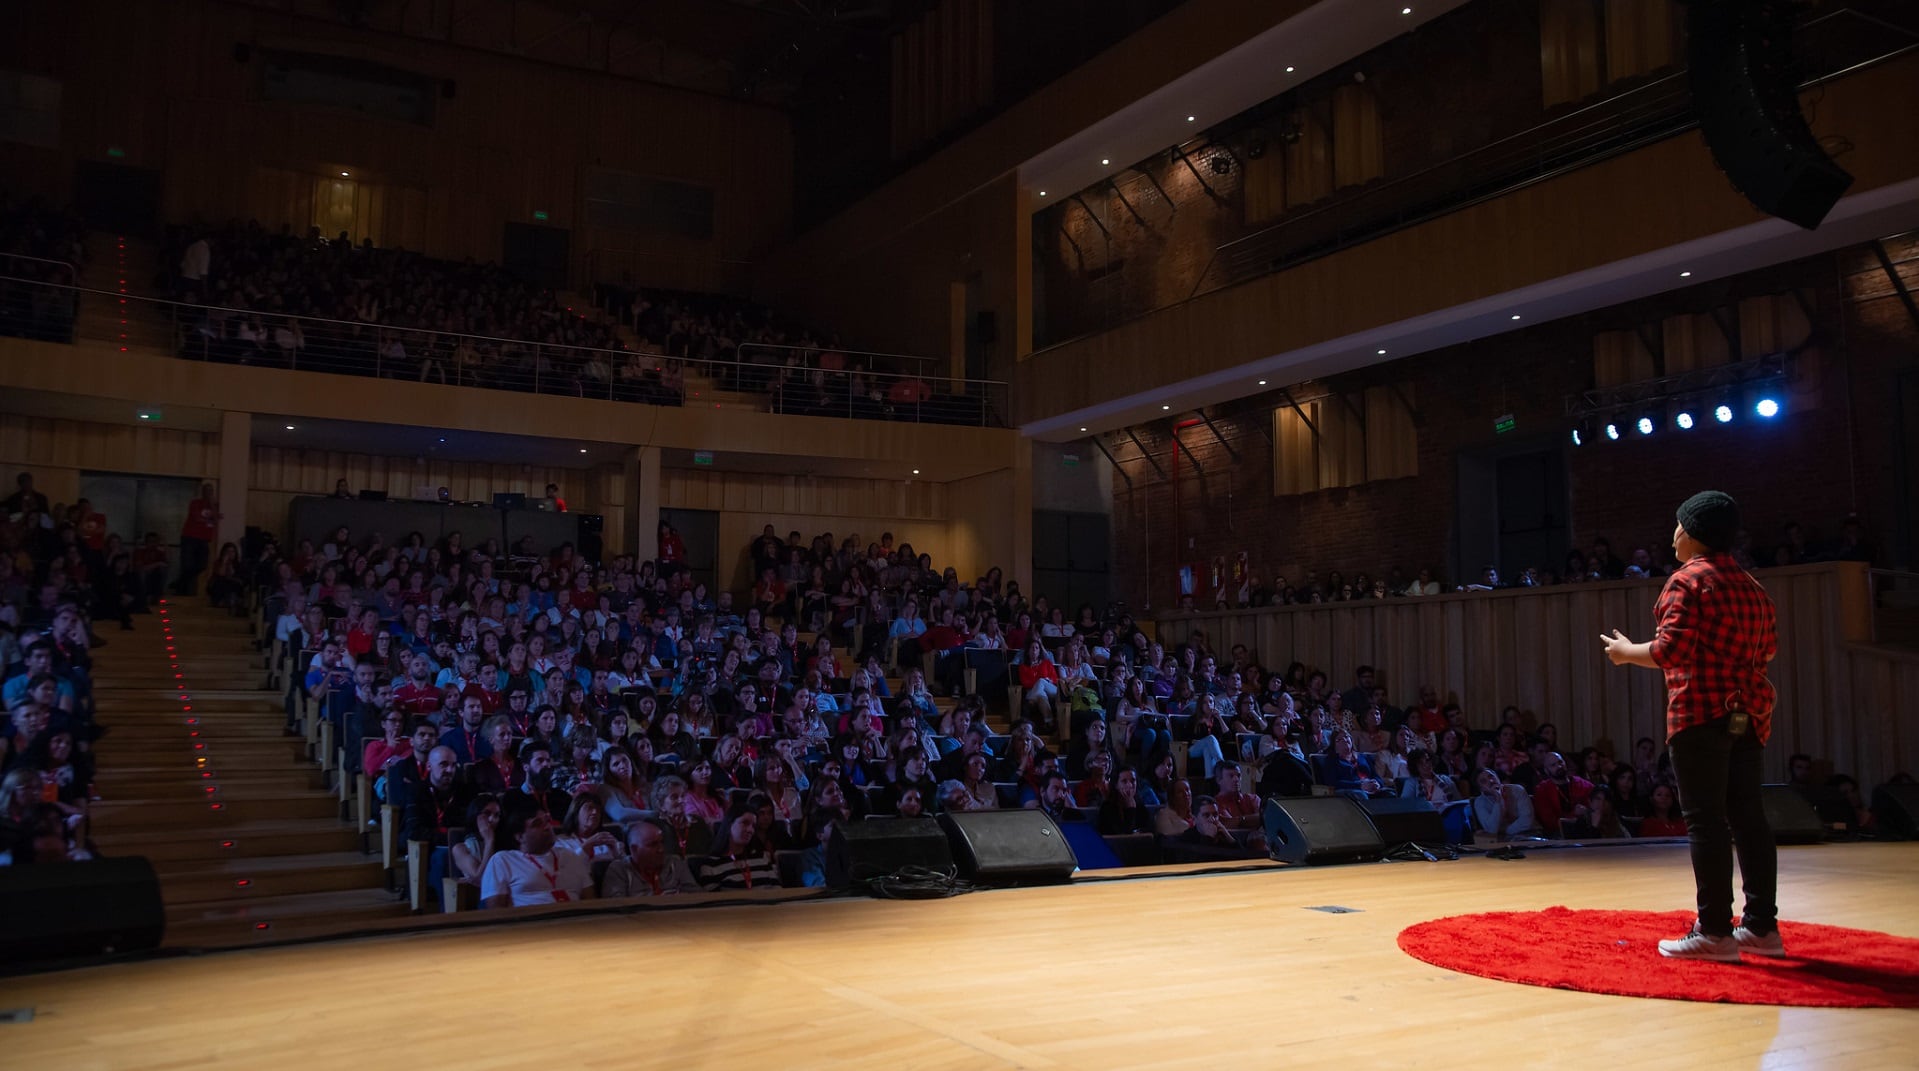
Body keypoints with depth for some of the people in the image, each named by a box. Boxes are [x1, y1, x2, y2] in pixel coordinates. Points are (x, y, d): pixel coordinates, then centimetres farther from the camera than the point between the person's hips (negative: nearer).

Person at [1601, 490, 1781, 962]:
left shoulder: (1687, 580, -9)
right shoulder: (1751, 587, 16)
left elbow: (1671, 650, -17)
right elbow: (1767, 646, 20)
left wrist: (1627, 652, -1)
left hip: (1701, 713, -8)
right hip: (1749, 713, 8)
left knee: (1705, 820, -6)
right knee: (1747, 817, 9)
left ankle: (1715, 932, -6)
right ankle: (1761, 926, 12)